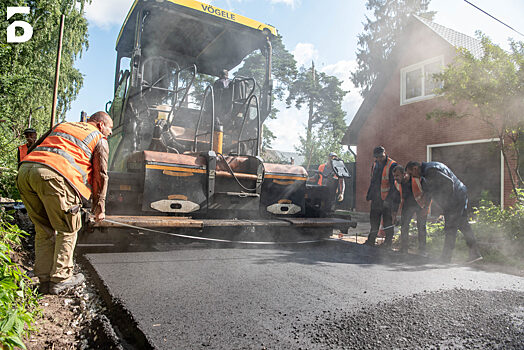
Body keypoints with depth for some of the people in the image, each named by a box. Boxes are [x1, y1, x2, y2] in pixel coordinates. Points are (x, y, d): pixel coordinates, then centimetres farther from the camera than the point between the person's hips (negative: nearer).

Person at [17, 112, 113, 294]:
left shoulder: (62, 125, 33)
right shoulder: (100, 139, 15)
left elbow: (34, 149, 30)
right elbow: (100, 175, 10)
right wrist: (99, 207, 14)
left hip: (25, 169, 7)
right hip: (53, 175, -7)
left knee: (44, 230, 15)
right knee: (67, 230, 8)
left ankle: (45, 279, 20)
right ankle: (60, 279, 11)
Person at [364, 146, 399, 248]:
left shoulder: (392, 165, -13)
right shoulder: (375, 164, 10)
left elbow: (394, 184, -15)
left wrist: (389, 198, -21)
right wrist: (369, 194, 17)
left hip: (387, 199, -7)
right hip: (376, 198, 7)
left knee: (387, 221, 3)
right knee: (374, 220, 13)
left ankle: (388, 242, 16)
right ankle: (371, 240, 23)